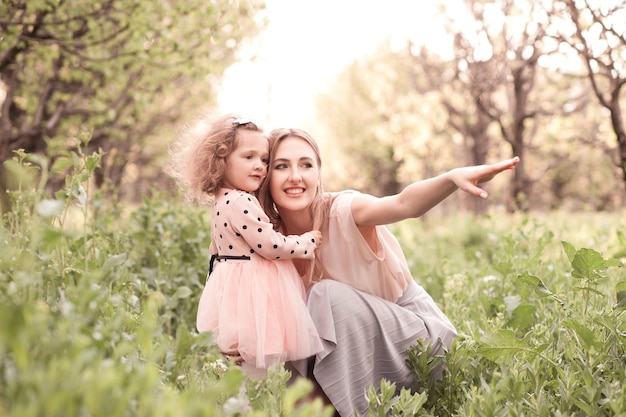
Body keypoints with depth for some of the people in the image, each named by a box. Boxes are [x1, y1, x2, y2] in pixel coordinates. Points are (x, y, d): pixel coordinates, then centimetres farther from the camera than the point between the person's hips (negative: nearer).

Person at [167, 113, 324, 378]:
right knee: (254, 369, -7)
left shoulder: (224, 202, 13)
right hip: (249, 293, -10)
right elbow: (271, 246, -17)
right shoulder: (241, 203, -19)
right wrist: (308, 242, -4)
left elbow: (216, 251, 22)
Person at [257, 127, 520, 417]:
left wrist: (452, 178, -62)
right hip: (356, 340, 5)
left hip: (410, 323, -4)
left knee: (328, 295, -27)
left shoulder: (341, 211, -22)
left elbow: (403, 204, -43)